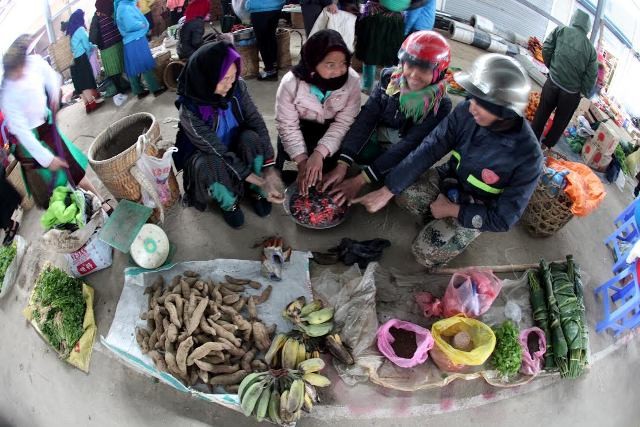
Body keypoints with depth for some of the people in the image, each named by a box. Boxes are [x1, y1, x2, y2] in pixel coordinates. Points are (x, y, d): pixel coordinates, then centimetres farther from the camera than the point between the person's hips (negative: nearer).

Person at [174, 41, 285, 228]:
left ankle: (255, 191, -6)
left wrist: (269, 168, -31)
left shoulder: (237, 87, -21)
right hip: (205, 153, -3)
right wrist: (261, 181, -34)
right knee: (210, 166, -36)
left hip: (236, 142, 3)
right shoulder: (189, 110, -31)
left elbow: (257, 123, -19)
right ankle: (229, 203, -5)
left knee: (251, 138, -30)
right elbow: (220, 153, -31)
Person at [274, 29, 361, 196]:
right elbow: (287, 126, -21)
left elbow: (344, 123, -24)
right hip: (302, 128, 0)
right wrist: (302, 161, -32)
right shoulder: (291, 82, -26)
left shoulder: (352, 80, -25)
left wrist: (319, 153, -36)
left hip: (332, 129, 0)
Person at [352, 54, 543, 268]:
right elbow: (428, 150, -20)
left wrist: (452, 210, -20)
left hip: (476, 210, -3)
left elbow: (504, 218, -22)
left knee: (426, 252, -17)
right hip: (449, 178, 4)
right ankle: (439, 221, 4)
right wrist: (386, 191, -26)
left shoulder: (527, 157, -31)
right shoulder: (466, 112, -23)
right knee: (400, 189, -21)